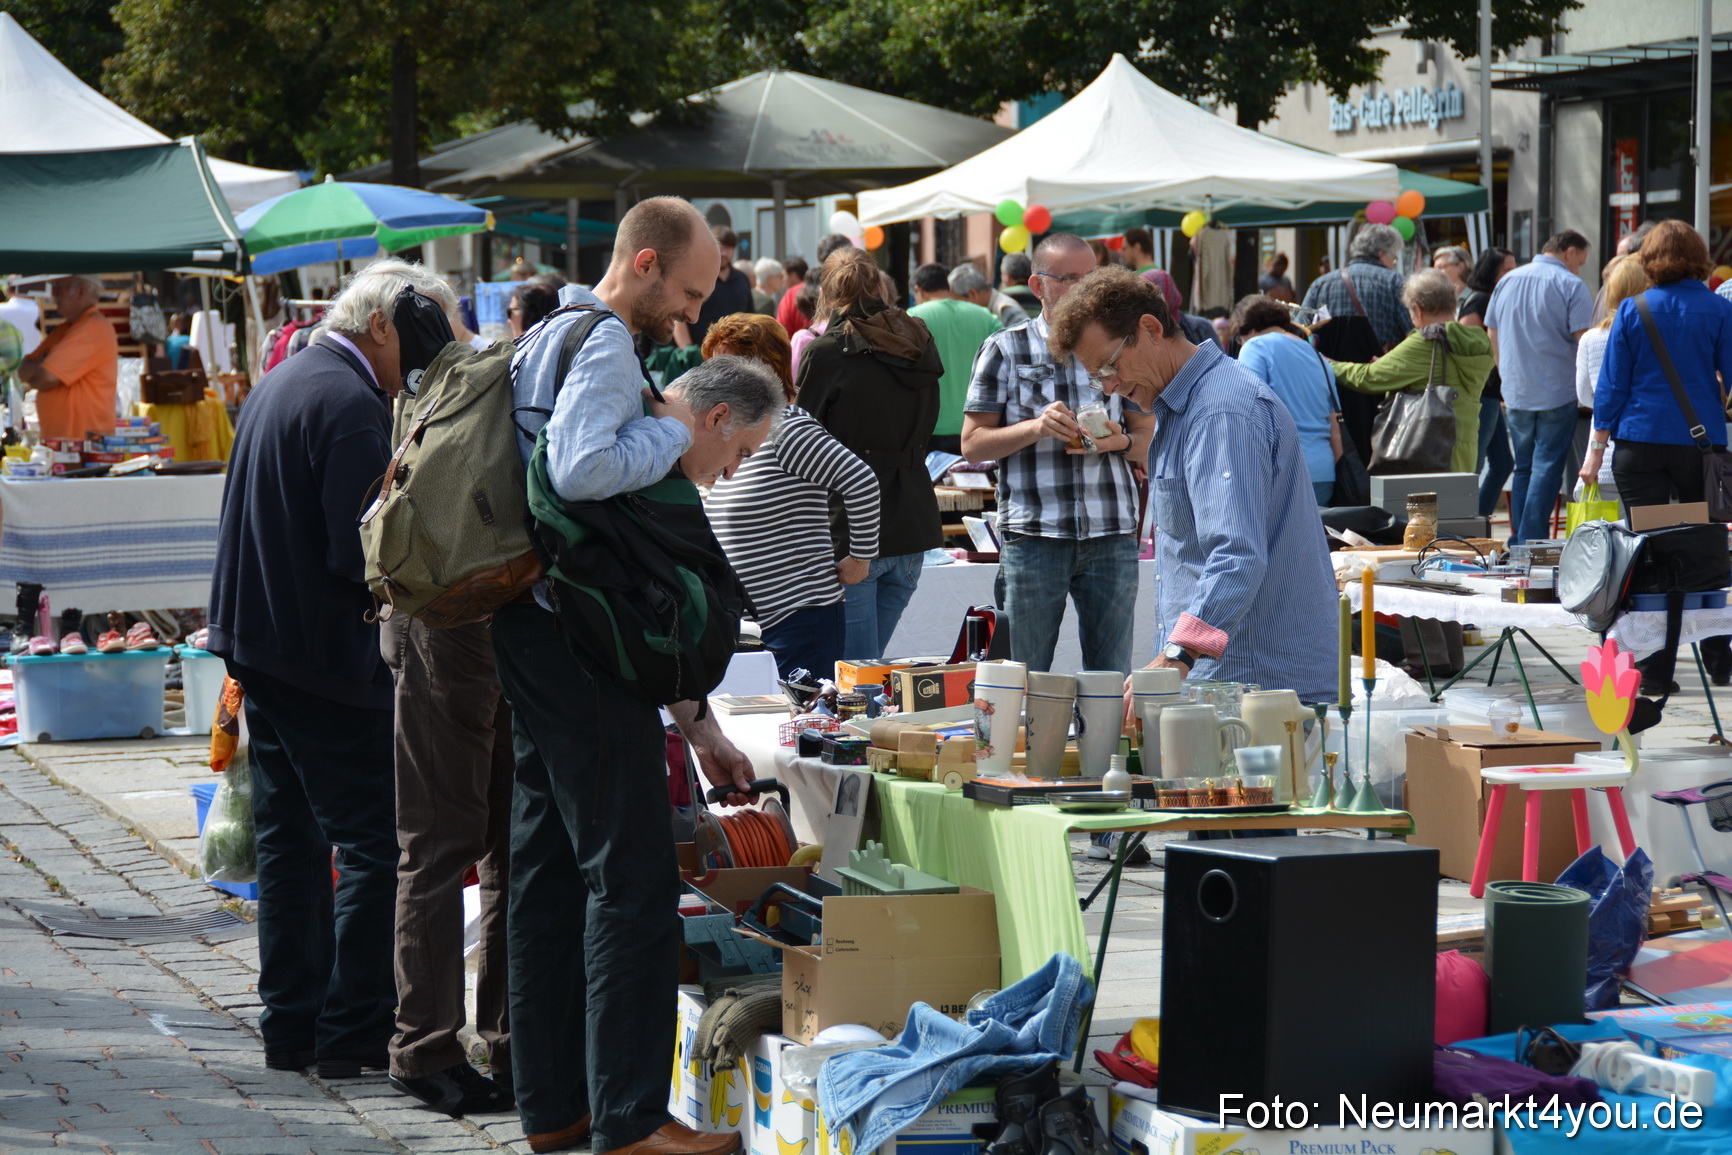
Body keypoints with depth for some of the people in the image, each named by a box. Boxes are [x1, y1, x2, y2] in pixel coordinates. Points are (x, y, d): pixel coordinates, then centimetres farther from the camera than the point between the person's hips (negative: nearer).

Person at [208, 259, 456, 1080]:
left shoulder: (278, 384, 15)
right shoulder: (352, 405, -17)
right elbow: (362, 551, -22)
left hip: (257, 638, 10)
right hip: (325, 656, -10)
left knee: (291, 841, 15)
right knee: (374, 844, -5)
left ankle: (291, 1024, 20)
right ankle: (354, 1031, -3)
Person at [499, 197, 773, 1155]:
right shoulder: (605, 345, -9)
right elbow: (578, 469, -30)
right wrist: (672, 431, -10)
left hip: (531, 640, 10)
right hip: (577, 645, -10)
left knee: (548, 874, 12)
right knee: (633, 877, -7)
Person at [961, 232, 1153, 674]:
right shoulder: (1005, 350, 6)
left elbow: (1150, 442, 15)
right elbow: (972, 445, 2)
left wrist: (1118, 441, -8)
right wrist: (1035, 427, -13)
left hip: (1111, 537, 2)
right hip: (1033, 535, -2)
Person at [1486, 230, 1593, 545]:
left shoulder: (1507, 282, 11)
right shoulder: (1570, 285, -8)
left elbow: (1492, 334, 17)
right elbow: (1584, 338, -12)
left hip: (1515, 392, 6)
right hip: (1557, 393, -6)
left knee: (1523, 468, 14)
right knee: (1547, 469, -3)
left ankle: (1517, 544, 13)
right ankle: (1531, 544, -9)